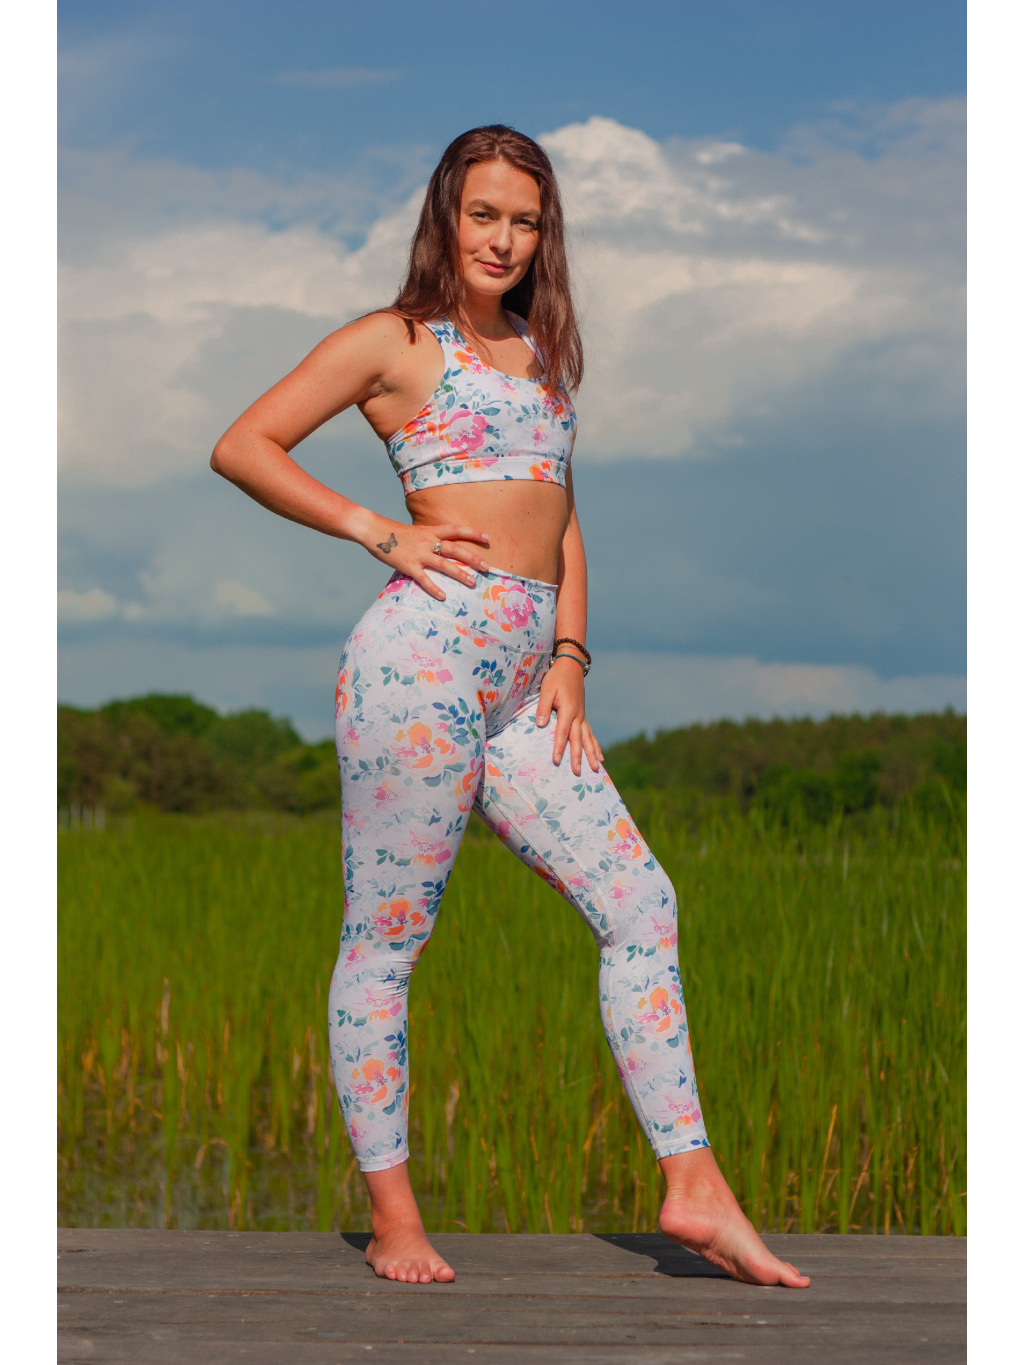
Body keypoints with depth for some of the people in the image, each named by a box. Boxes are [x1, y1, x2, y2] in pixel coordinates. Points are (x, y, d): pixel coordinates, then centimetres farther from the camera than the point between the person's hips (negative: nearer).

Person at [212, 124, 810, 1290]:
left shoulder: (542, 353, 22)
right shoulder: (394, 341, 3)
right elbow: (242, 448, -1)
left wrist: (568, 659, 10)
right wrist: (378, 532, -6)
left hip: (520, 686, 7)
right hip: (424, 656, -7)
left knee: (637, 899, 1)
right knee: (386, 935, -1)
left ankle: (693, 1188, 4)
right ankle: (393, 1219, 6)